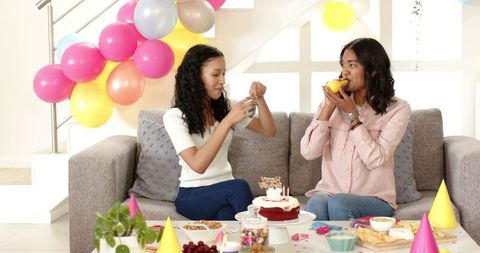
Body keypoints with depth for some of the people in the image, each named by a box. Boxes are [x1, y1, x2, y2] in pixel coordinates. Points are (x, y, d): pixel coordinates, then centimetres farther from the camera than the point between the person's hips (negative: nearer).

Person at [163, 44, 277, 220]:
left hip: (226, 189, 4)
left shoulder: (223, 108, 10)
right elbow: (198, 165, -23)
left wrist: (259, 99, -7)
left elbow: (269, 131, 10)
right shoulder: (175, 116, -10)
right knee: (239, 187, -33)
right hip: (193, 196, -3)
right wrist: (228, 121, -27)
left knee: (226, 216, -33)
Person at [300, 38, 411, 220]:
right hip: (329, 191, 2)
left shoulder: (397, 109, -1)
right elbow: (308, 152, -3)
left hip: (374, 199, -1)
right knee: (315, 206, -33)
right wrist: (328, 108, -9)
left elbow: (375, 159, -13)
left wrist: (351, 114, -14)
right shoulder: (333, 102, 8)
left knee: (338, 204, -33)